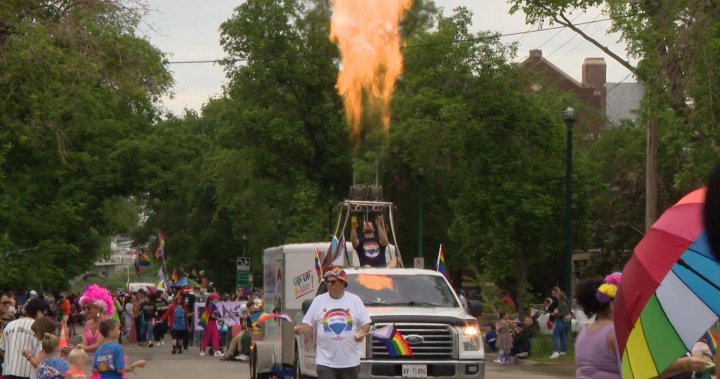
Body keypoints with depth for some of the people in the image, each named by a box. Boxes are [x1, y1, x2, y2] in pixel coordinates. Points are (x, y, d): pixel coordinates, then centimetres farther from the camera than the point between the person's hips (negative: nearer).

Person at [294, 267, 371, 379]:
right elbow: (308, 324, 7)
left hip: (350, 360, 1)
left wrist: (362, 332, -14)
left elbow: (366, 323, 7)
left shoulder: (354, 300, 6)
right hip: (326, 361, -1)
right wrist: (301, 329, -15)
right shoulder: (319, 301, 6)